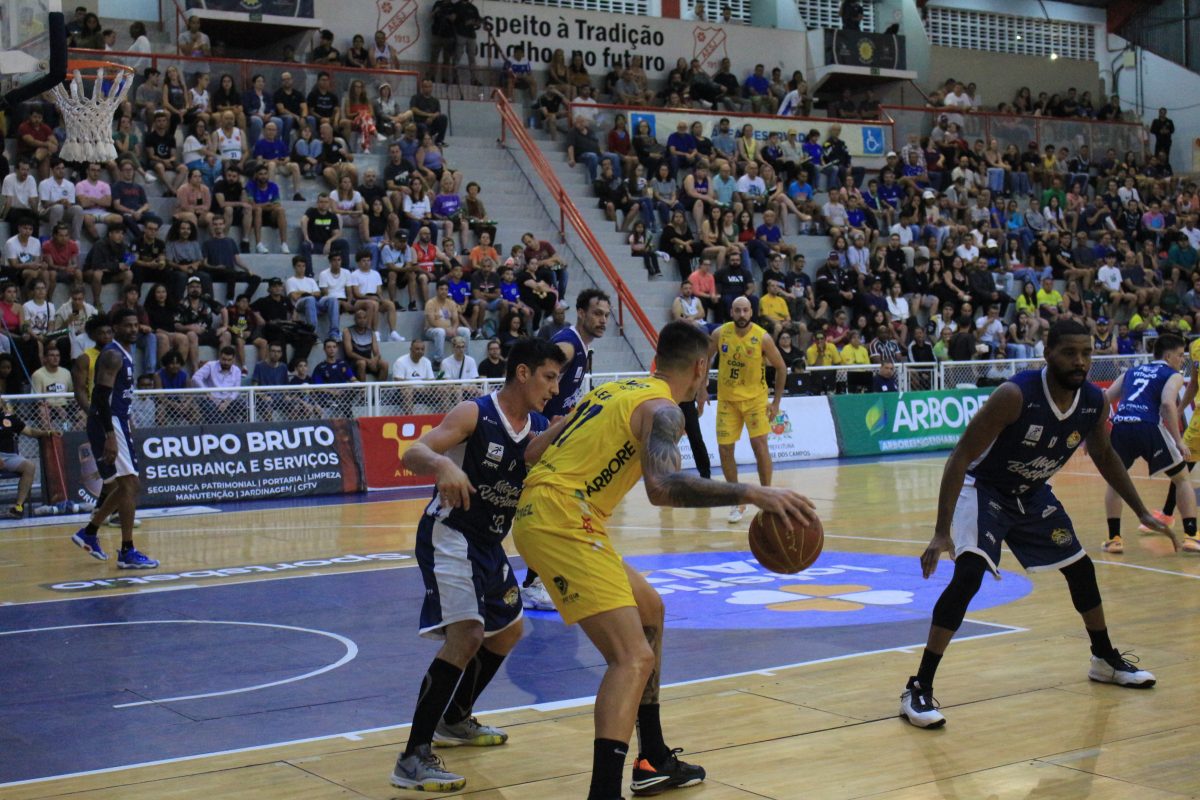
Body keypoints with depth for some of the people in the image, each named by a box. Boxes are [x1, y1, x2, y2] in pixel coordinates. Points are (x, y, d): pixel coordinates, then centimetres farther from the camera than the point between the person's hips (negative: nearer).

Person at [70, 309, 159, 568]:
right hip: (108, 424, -10)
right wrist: (109, 436, -28)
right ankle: (127, 552, -11)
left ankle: (89, 533, 27)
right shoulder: (113, 354, -14)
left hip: (117, 423, 10)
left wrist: (124, 432, 25)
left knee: (126, 486, 17)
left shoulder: (124, 355, 17)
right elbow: (101, 395, -23)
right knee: (129, 485, -12)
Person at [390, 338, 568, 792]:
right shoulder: (476, 414, -16)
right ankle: (413, 759, -23)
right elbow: (412, 455, -26)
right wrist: (444, 465, -47)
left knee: (509, 628, 24)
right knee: (465, 635, -24)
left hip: (488, 543, 9)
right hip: (448, 535, -9)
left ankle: (455, 721, 42)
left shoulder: (541, 428, 3)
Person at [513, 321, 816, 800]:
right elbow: (662, 486, -29)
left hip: (539, 509, 10)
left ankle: (654, 762, 32)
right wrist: (752, 494, -30)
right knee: (633, 657, -15)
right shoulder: (663, 409, -8)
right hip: (562, 521, -10)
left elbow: (534, 451, 21)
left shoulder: (614, 391, 18)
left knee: (648, 610, 25)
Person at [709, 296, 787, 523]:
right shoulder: (720, 334, -8)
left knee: (759, 444, -13)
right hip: (727, 398, 2)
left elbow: (781, 368, -5)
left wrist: (776, 402, -6)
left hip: (755, 397, -2)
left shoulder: (763, 338, -15)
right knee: (724, 448, -2)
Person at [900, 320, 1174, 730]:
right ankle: (919, 689, -21)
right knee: (968, 576, -25)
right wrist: (942, 532, -35)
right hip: (983, 488, -7)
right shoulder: (1015, 395, -32)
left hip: (1032, 494, 7)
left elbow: (1104, 457, 10)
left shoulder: (1094, 402, -13)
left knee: (1081, 569, 15)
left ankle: (1106, 660, 41)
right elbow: (960, 458, -29)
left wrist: (1142, 512, 12)